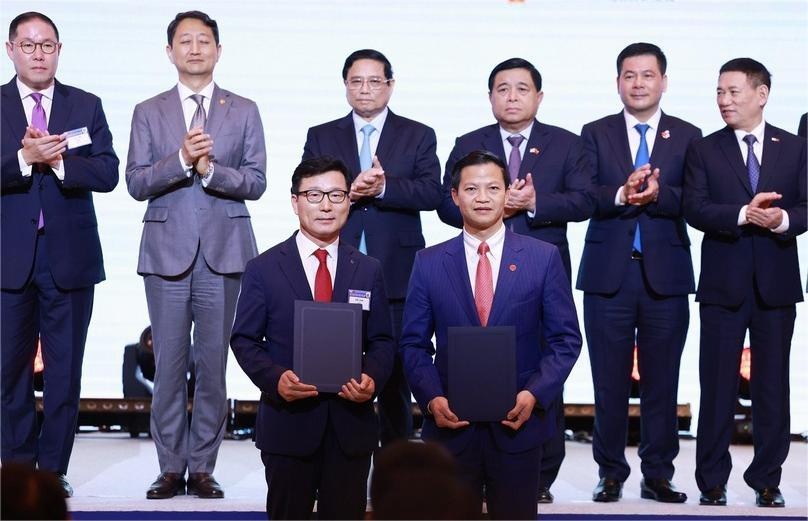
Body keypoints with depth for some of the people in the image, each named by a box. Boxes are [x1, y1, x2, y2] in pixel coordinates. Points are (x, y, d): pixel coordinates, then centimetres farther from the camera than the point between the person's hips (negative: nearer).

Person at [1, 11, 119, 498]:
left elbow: (108, 174, -4)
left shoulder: (87, 106, 7)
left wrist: (57, 160, -16)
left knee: (65, 372, 4)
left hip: (71, 257, 1)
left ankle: (54, 468, 12)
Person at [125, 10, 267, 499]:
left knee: (214, 363, 1)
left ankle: (203, 467, 9)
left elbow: (256, 182, 2)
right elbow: (136, 182, 0)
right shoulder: (149, 112, 9)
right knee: (169, 363, 1)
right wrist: (182, 160, -15)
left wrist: (210, 169, -14)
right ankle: (171, 468, 9)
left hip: (224, 252, 0)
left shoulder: (244, 111, 9)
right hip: (167, 251, 0)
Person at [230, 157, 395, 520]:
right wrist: (274, 379, -16)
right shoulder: (263, 269, 1)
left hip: (351, 423, 2)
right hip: (288, 423, -2)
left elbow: (382, 341, 8)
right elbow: (244, 339, 1)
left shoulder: (368, 270, 8)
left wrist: (372, 379, -13)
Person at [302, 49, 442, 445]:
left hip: (396, 276, -1)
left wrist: (384, 187, -18)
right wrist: (348, 191, -18)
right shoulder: (321, 137, 12)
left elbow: (431, 193, -4)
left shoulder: (418, 136, 9)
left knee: (395, 368, 2)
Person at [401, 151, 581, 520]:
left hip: (518, 424, 0)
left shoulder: (544, 258, 2)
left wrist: (534, 395, -13)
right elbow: (414, 344, 5)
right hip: (450, 424, 1)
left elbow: (566, 339, 1)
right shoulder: (429, 263, 4)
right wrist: (432, 399, -11)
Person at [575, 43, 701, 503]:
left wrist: (656, 194, -23)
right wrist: (622, 194, -24)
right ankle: (611, 473, 14)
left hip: (665, 275, 0)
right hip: (609, 274, 0)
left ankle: (658, 474, 13)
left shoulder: (687, 136, 7)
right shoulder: (596, 134, 8)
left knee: (662, 379, 4)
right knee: (610, 380, 4)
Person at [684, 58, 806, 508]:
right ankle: (712, 483, 12)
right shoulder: (705, 150, 4)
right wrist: (744, 215, -21)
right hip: (723, 284, -1)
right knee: (718, 387, 3)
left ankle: (767, 481, 17)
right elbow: (695, 209, -7)